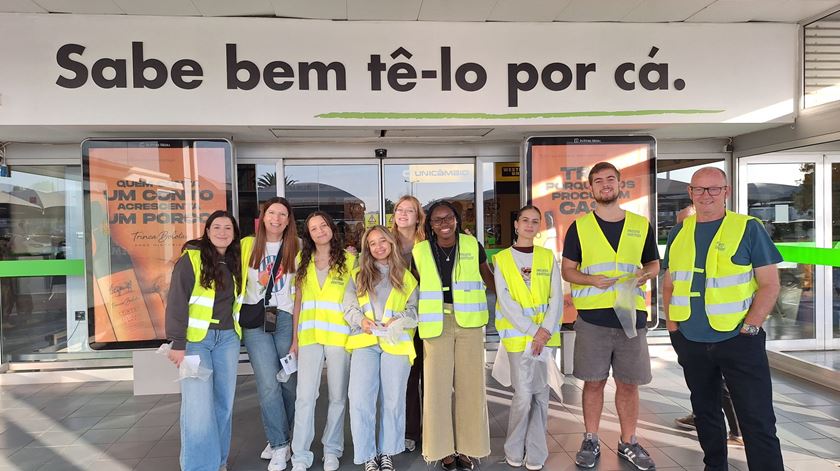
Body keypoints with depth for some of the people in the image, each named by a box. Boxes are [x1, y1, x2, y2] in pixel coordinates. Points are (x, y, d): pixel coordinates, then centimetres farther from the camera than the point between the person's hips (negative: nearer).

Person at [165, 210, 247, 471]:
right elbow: (177, 302, -10)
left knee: (224, 402, 8)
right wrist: (178, 343, -13)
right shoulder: (191, 259, -7)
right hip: (195, 338, -4)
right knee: (198, 403, -9)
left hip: (227, 338, 5)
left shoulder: (238, 258, 6)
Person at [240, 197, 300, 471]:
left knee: (289, 383, 1)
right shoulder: (248, 245, 6)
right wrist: (259, 283, -3)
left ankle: (277, 441, 21)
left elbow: (299, 290, 8)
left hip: (286, 319, 1)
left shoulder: (294, 249, 9)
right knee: (269, 384, -9)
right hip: (256, 321, -1)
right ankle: (280, 445, 5)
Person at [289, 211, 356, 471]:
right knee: (304, 396, -1)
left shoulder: (348, 260, 2)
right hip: (309, 336, 2)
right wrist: (295, 338, 8)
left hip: (339, 335, -1)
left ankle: (332, 449, 24)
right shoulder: (303, 261, 10)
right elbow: (298, 302, 12)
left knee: (338, 396, 7)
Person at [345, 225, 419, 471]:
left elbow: (414, 309, 7)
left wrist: (400, 320, -12)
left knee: (393, 400, 4)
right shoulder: (359, 275, 16)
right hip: (364, 342, 0)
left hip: (396, 342, 0)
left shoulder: (406, 277, 15)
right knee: (360, 400, -11)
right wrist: (361, 320, -11)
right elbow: (349, 307, 9)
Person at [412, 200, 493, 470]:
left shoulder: (472, 245, 2)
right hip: (437, 323, 0)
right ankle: (444, 449, 16)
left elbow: (488, 277, 14)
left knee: (470, 384, 5)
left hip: (469, 323, 1)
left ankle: (466, 447, 20)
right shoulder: (420, 251, 2)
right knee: (438, 385, 1)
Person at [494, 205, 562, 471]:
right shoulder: (502, 259, 2)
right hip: (518, 334, -2)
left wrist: (546, 330, -12)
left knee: (541, 393, 5)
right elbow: (505, 301, -6)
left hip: (546, 334, 2)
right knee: (523, 394, -6)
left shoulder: (548, 257, 9)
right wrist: (532, 331, -13)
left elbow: (557, 298, 3)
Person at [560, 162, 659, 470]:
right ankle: (591, 441, 23)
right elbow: (567, 270, 4)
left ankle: (628, 443, 27)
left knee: (629, 384, 9)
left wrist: (646, 274, -6)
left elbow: (654, 264, 17)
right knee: (594, 382, 7)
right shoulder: (579, 227, 2)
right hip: (592, 317, -1)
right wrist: (591, 279, -15)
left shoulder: (641, 225, 8)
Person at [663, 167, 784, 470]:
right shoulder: (679, 233, 7)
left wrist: (749, 328, -14)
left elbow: (770, 285, -6)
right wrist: (673, 329, 4)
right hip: (690, 342, 4)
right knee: (704, 412, 18)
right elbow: (669, 285, 13)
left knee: (757, 420, -1)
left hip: (737, 340, -4)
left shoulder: (748, 228, -4)